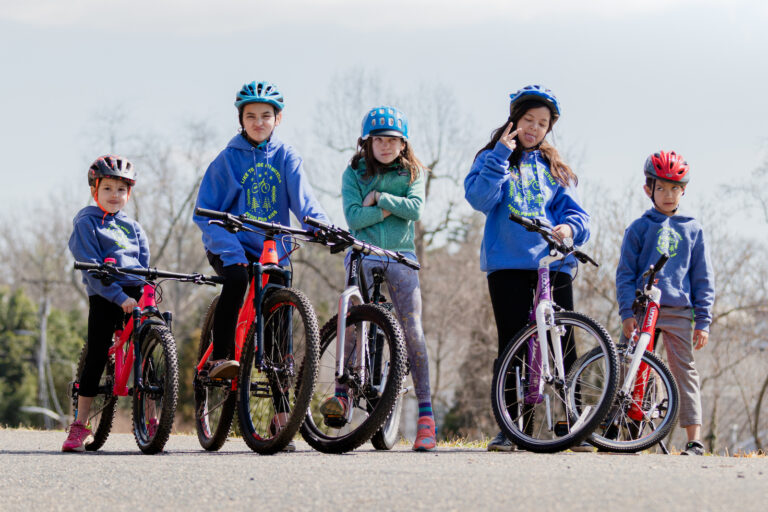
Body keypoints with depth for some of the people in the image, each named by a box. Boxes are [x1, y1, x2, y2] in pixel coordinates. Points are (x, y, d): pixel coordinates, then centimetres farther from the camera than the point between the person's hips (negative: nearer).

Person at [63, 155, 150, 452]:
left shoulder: (132, 227, 18)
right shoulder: (86, 224, 1)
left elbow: (145, 262, 14)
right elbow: (92, 268, -9)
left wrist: (145, 290, -6)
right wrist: (119, 296, -20)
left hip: (136, 295, 4)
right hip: (103, 297, -4)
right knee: (96, 356, -6)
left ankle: (150, 421, 9)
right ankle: (80, 425, -1)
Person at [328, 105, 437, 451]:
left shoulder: (412, 174, 12)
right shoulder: (354, 174, 10)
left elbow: (415, 208, -6)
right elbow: (353, 216, -5)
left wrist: (379, 197, -9)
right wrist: (388, 210, -10)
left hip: (401, 257, 0)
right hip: (363, 254, 0)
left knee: (412, 330, -12)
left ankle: (425, 416, -12)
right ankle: (341, 394, -8)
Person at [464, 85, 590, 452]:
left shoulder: (555, 169, 19)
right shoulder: (493, 159, 12)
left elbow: (574, 211, 9)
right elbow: (480, 199, -7)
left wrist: (570, 228, -14)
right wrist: (502, 154, -10)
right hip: (508, 265, -2)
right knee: (512, 346, -4)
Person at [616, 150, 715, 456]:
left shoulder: (692, 230, 11)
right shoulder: (638, 229, 8)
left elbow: (703, 278, 11)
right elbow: (625, 273, 7)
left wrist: (703, 320, 4)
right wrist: (627, 312, -5)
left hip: (678, 312, 0)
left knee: (685, 371, -3)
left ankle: (694, 439, -4)